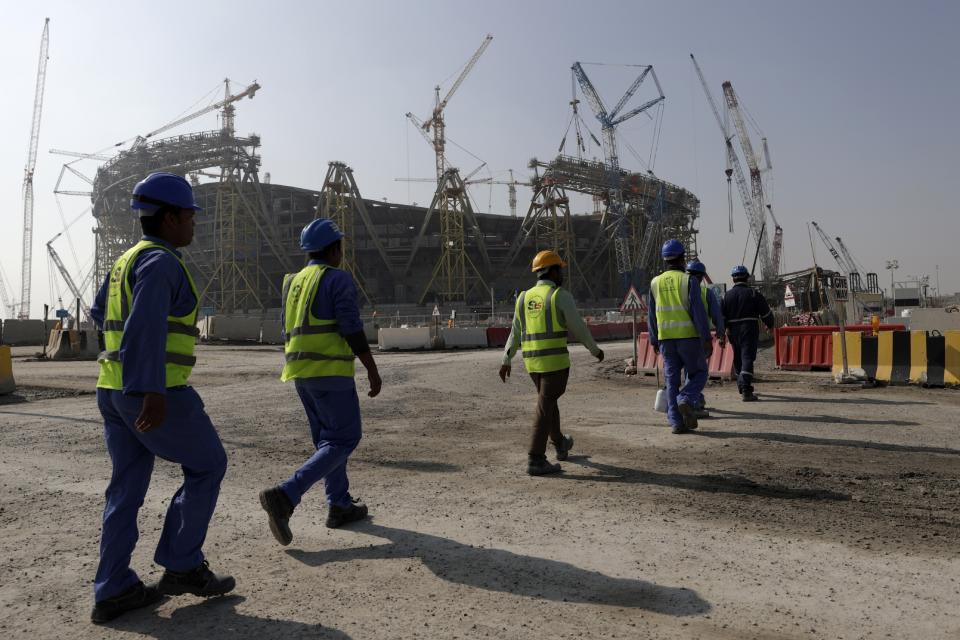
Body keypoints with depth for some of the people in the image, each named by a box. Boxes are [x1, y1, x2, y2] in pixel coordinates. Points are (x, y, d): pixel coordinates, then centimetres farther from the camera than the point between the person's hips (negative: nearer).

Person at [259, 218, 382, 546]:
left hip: (300, 372, 8)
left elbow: (288, 332, 18)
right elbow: (353, 330, -15)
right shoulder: (338, 279, -9)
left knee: (327, 438, 17)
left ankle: (340, 505, 21)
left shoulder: (293, 281, 15)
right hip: (331, 371, -8)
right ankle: (285, 496, -15)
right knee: (344, 439, -3)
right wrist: (373, 371, -9)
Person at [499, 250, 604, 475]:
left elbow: (515, 332, 12)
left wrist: (506, 361, 14)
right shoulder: (561, 296, -9)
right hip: (555, 360, -6)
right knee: (545, 408, -5)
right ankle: (536, 460, -5)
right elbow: (578, 328, -5)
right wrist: (595, 350, 10)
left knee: (548, 400, 23)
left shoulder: (524, 297, 9)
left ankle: (560, 445, 39)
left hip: (532, 361, 6)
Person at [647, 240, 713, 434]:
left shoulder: (655, 282, 7)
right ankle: (686, 400, -12)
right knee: (698, 373, 13)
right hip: (689, 336, -3)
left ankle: (676, 422, 4)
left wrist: (654, 341, 19)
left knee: (672, 380, 8)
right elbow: (698, 311, -11)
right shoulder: (689, 280, -5)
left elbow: (651, 315, 11)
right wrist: (707, 339, -9)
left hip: (666, 339, 4)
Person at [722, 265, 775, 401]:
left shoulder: (727, 295, 5)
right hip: (750, 329, -4)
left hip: (733, 331, 4)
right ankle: (746, 390, -21)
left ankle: (743, 388, 29)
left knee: (738, 359, 16)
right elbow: (766, 312, 2)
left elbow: (722, 315, 2)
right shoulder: (753, 293, -3)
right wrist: (770, 325, 18)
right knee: (747, 358, -9)